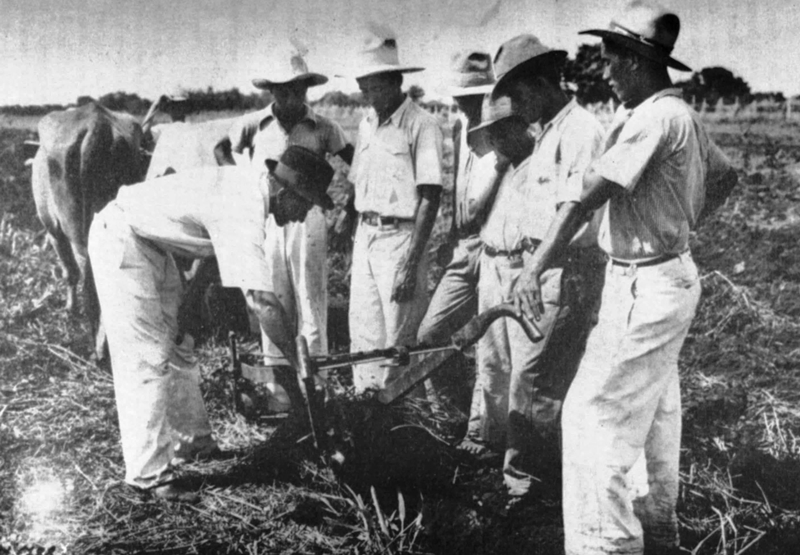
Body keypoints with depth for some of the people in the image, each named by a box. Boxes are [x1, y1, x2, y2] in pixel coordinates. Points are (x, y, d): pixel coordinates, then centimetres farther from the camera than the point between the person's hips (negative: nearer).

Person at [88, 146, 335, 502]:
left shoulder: (249, 188, 0)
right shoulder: (244, 211, -28)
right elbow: (260, 300, -33)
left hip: (151, 243, 10)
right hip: (120, 241, -10)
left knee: (176, 349, 15)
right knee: (147, 359, -9)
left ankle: (191, 440, 27)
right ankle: (149, 473, -2)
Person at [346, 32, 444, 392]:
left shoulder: (421, 126, -10)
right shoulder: (367, 125, 13)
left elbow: (430, 198, -14)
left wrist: (411, 262, -17)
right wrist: (354, 251, 13)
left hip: (400, 237, -7)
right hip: (365, 236, 7)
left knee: (398, 339, -2)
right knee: (363, 334, 10)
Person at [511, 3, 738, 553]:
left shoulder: (655, 118, -21)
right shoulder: (682, 114, 9)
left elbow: (588, 197, -23)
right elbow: (725, 176, 24)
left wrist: (535, 267, -22)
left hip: (647, 286, -10)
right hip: (670, 274, 10)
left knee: (596, 412, -7)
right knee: (654, 412, 19)